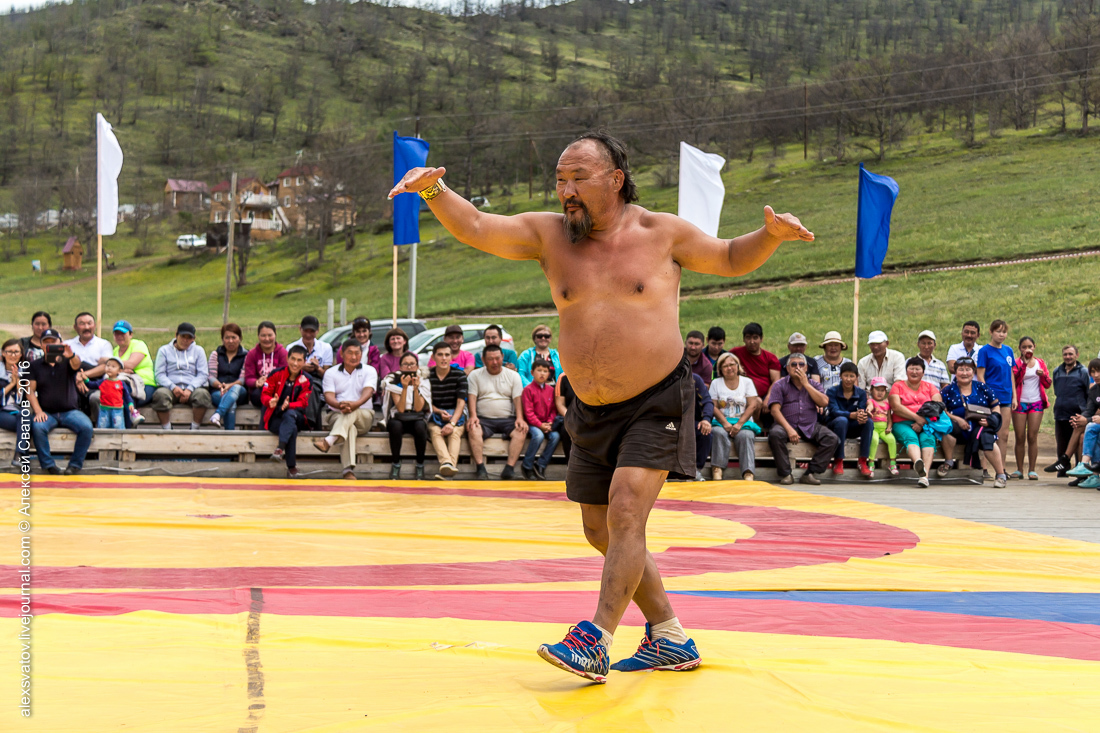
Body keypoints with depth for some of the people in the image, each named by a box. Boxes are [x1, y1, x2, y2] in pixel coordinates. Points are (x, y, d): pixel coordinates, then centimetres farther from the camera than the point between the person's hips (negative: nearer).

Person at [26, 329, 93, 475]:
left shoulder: (67, 361, 5)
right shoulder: (35, 366, 9)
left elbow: (76, 365, -20)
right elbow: (30, 391, 5)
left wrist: (72, 356, -46)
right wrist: (38, 411, -11)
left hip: (70, 411, 0)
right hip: (47, 412, 0)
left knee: (86, 427, -28)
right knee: (37, 427, -33)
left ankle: (75, 464, -14)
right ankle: (48, 464, -19)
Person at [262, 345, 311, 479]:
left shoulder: (306, 381, 4)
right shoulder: (276, 374, 3)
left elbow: (302, 403, -5)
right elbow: (265, 394, 1)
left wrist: (289, 406, -28)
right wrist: (271, 401, -26)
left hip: (296, 418, 1)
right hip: (275, 419, -1)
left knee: (289, 415, -38)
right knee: (292, 429, -35)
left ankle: (280, 448, -51)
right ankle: (291, 467, -40)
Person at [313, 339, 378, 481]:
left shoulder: (369, 371, 8)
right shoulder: (331, 373, 11)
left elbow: (368, 392, -11)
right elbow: (329, 396, -4)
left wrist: (355, 404, -34)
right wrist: (340, 405, -29)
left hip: (364, 417, 1)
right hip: (336, 415, 0)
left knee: (352, 413, -37)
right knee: (350, 427, -36)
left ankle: (329, 441, -54)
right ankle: (348, 470, -52)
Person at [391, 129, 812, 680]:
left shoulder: (661, 233, -4)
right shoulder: (547, 233, 0)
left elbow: (733, 259, 10)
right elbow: (474, 228, -11)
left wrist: (772, 234, -9)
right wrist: (433, 191, -29)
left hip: (656, 405, -5)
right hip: (592, 413, 5)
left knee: (624, 515, -19)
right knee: (602, 532, 10)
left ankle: (595, 641, -17)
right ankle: (670, 639, 25)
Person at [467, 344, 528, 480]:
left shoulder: (513, 376, 14)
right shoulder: (475, 375, 12)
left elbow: (517, 398, 4)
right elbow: (472, 397, 1)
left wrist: (520, 418, -13)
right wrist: (473, 416, -17)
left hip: (507, 418, 1)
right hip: (484, 419, -1)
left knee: (521, 430, -31)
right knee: (473, 430, -34)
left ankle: (510, 468, -35)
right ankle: (480, 468, -38)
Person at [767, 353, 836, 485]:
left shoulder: (813, 385, 15)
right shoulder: (780, 385, 6)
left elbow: (824, 402, -4)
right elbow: (775, 410, -7)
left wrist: (806, 384, -4)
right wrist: (789, 429, -21)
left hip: (810, 427, 3)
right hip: (786, 424, -3)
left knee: (831, 438, -22)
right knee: (775, 434, -36)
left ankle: (810, 473, -19)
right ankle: (785, 474, -25)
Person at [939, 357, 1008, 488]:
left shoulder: (982, 388, 15)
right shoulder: (949, 390, 12)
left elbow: (996, 408, 14)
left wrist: (989, 420, -7)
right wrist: (957, 419, -14)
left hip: (980, 427, 0)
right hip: (958, 429, 0)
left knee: (987, 438, -33)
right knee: (948, 426, -34)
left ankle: (1001, 475, -23)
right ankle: (949, 462, -12)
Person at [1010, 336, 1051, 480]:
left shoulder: (1040, 363, 11)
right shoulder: (1017, 363, 3)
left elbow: (1048, 384, 9)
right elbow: (1014, 381, -13)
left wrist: (1043, 375, -11)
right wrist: (1023, 365, -18)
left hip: (1036, 403, 1)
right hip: (1020, 403, -1)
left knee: (1032, 437, -4)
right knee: (1020, 437, -1)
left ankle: (1032, 470, -2)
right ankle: (1019, 470, 4)